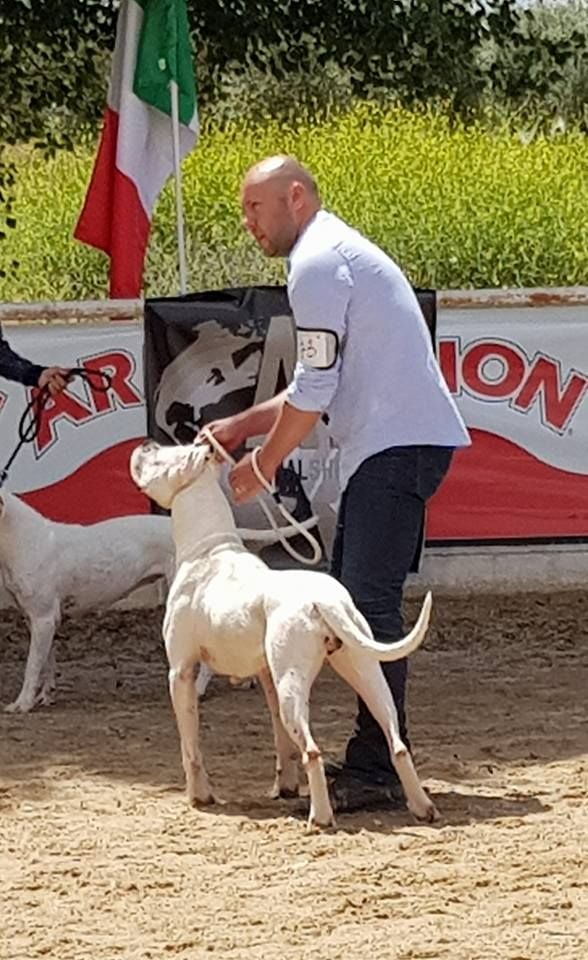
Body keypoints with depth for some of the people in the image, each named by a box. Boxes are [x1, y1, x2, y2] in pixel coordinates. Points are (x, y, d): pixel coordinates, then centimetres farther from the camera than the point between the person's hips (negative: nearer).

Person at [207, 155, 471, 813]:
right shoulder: (336, 252, 22)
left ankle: (378, 770, -16)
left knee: (369, 599, -14)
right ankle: (373, 757, 15)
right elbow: (322, 387, 27)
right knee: (349, 594, 12)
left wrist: (262, 465, -2)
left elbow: (313, 390, -13)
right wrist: (241, 426, 24)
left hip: (396, 445, -11)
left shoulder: (318, 262, -10)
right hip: (388, 444, 11)